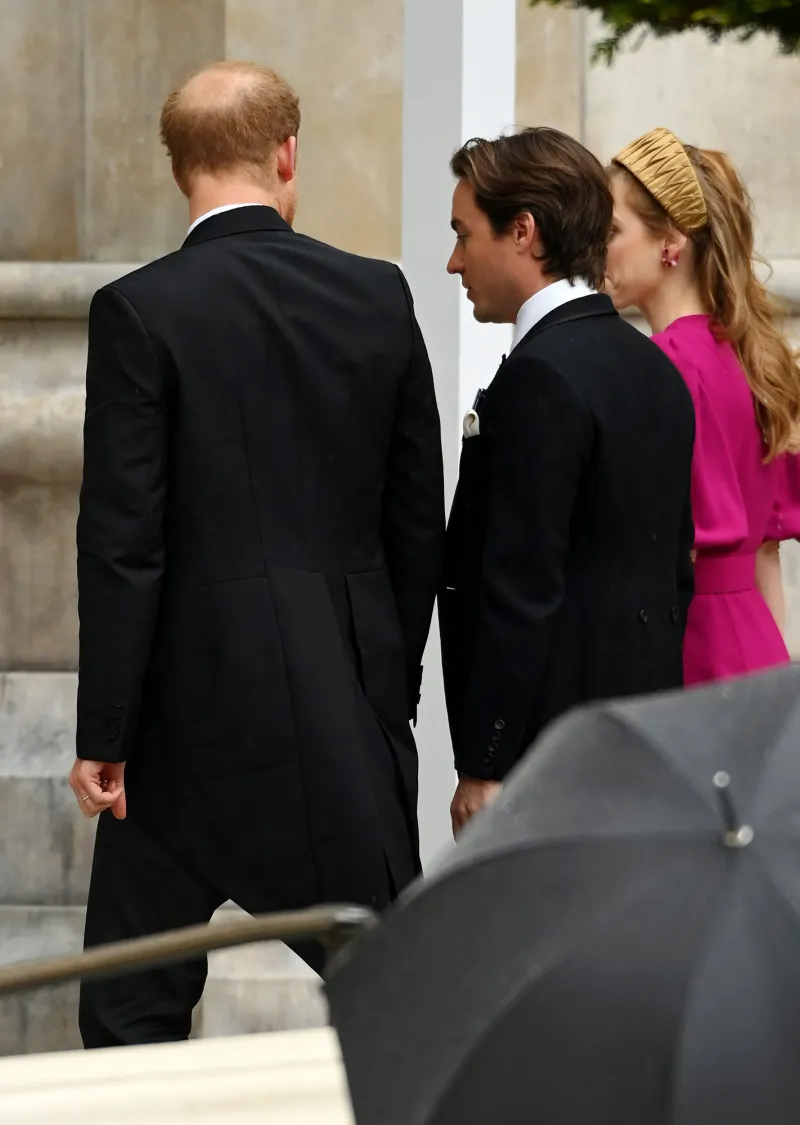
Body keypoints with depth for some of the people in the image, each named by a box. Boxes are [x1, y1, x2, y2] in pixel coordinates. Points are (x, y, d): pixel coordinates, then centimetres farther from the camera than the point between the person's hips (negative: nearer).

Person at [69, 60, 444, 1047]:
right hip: (353, 695, 4)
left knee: (133, 1007, 6)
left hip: (194, 700, -4)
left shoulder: (140, 310, -8)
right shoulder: (379, 297, 4)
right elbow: (419, 520, 8)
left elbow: (122, 544, -11)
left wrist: (104, 735, -6)